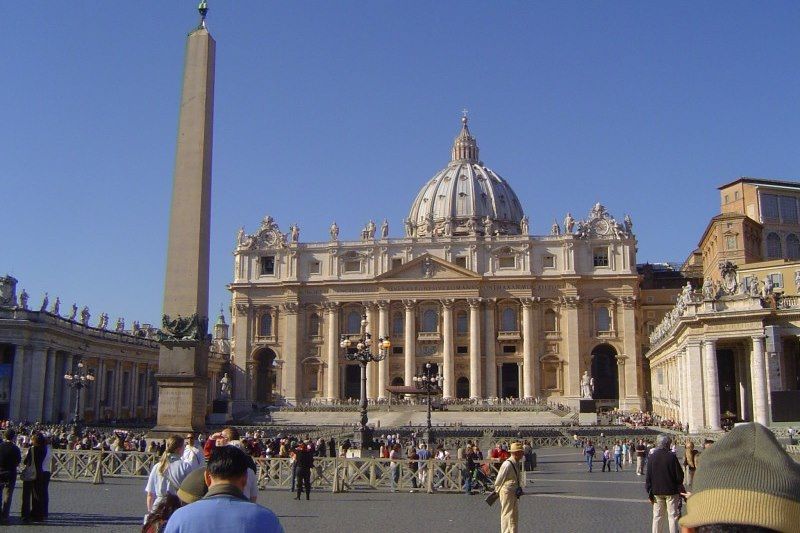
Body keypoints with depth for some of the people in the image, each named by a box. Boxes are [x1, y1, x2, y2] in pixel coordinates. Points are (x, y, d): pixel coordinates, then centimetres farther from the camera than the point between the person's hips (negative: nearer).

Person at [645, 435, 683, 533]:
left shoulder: (651, 457, -3)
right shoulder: (672, 456, -13)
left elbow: (648, 477, -1)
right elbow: (679, 475, -8)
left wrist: (649, 492, 7)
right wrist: (680, 487, 13)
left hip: (657, 491, 3)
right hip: (671, 491, -3)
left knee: (657, 516, 11)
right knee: (673, 516, 6)